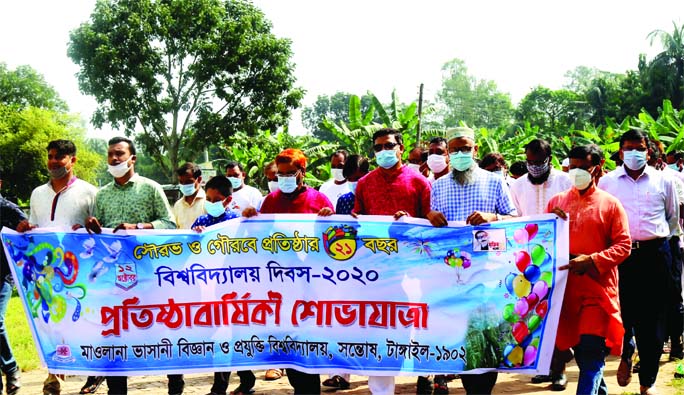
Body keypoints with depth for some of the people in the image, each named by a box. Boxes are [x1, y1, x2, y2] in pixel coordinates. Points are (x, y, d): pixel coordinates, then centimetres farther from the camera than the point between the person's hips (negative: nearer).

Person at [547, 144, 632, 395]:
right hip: (565, 287, 4)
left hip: (598, 288, -4)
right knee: (579, 349, 12)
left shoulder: (610, 204, 1)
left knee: (591, 353, -11)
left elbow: (623, 245, -4)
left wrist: (592, 261, -18)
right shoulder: (557, 201, 11)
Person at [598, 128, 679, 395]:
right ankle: (625, 355, 30)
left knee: (652, 317, 3)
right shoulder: (607, 182, 5)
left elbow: (673, 217, 20)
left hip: (654, 253, 1)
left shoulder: (663, 181, 8)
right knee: (622, 311, -1)